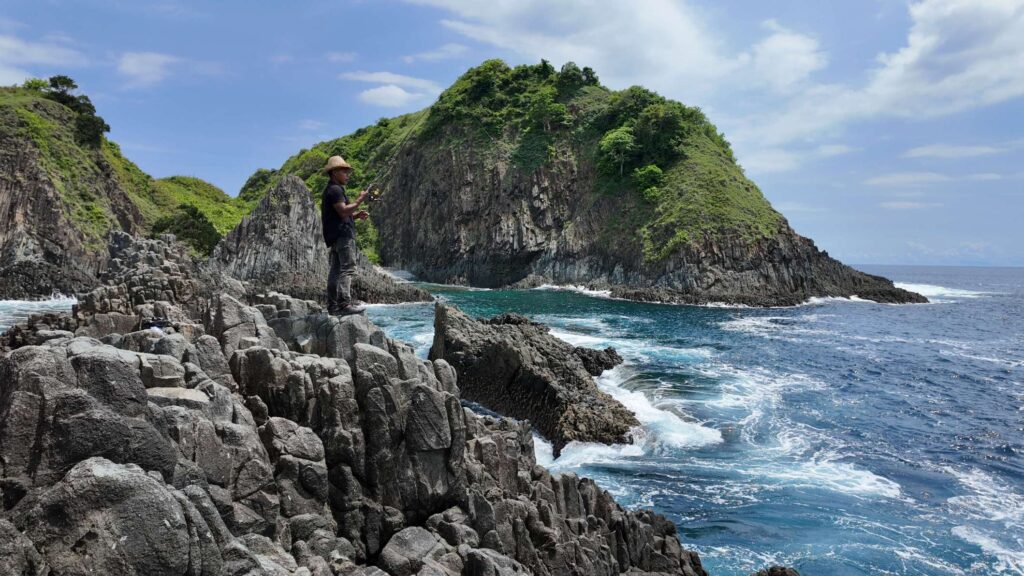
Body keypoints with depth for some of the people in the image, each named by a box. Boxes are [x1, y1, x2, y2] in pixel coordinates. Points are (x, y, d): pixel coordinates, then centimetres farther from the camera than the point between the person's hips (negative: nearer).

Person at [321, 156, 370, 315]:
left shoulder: (331, 190, 26)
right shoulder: (335, 189, -8)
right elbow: (343, 211, -20)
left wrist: (356, 215, 13)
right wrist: (359, 200, -11)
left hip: (336, 236, 11)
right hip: (343, 234, -11)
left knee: (336, 271, 8)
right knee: (347, 268, -15)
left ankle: (333, 306, 9)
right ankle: (345, 303, -21)